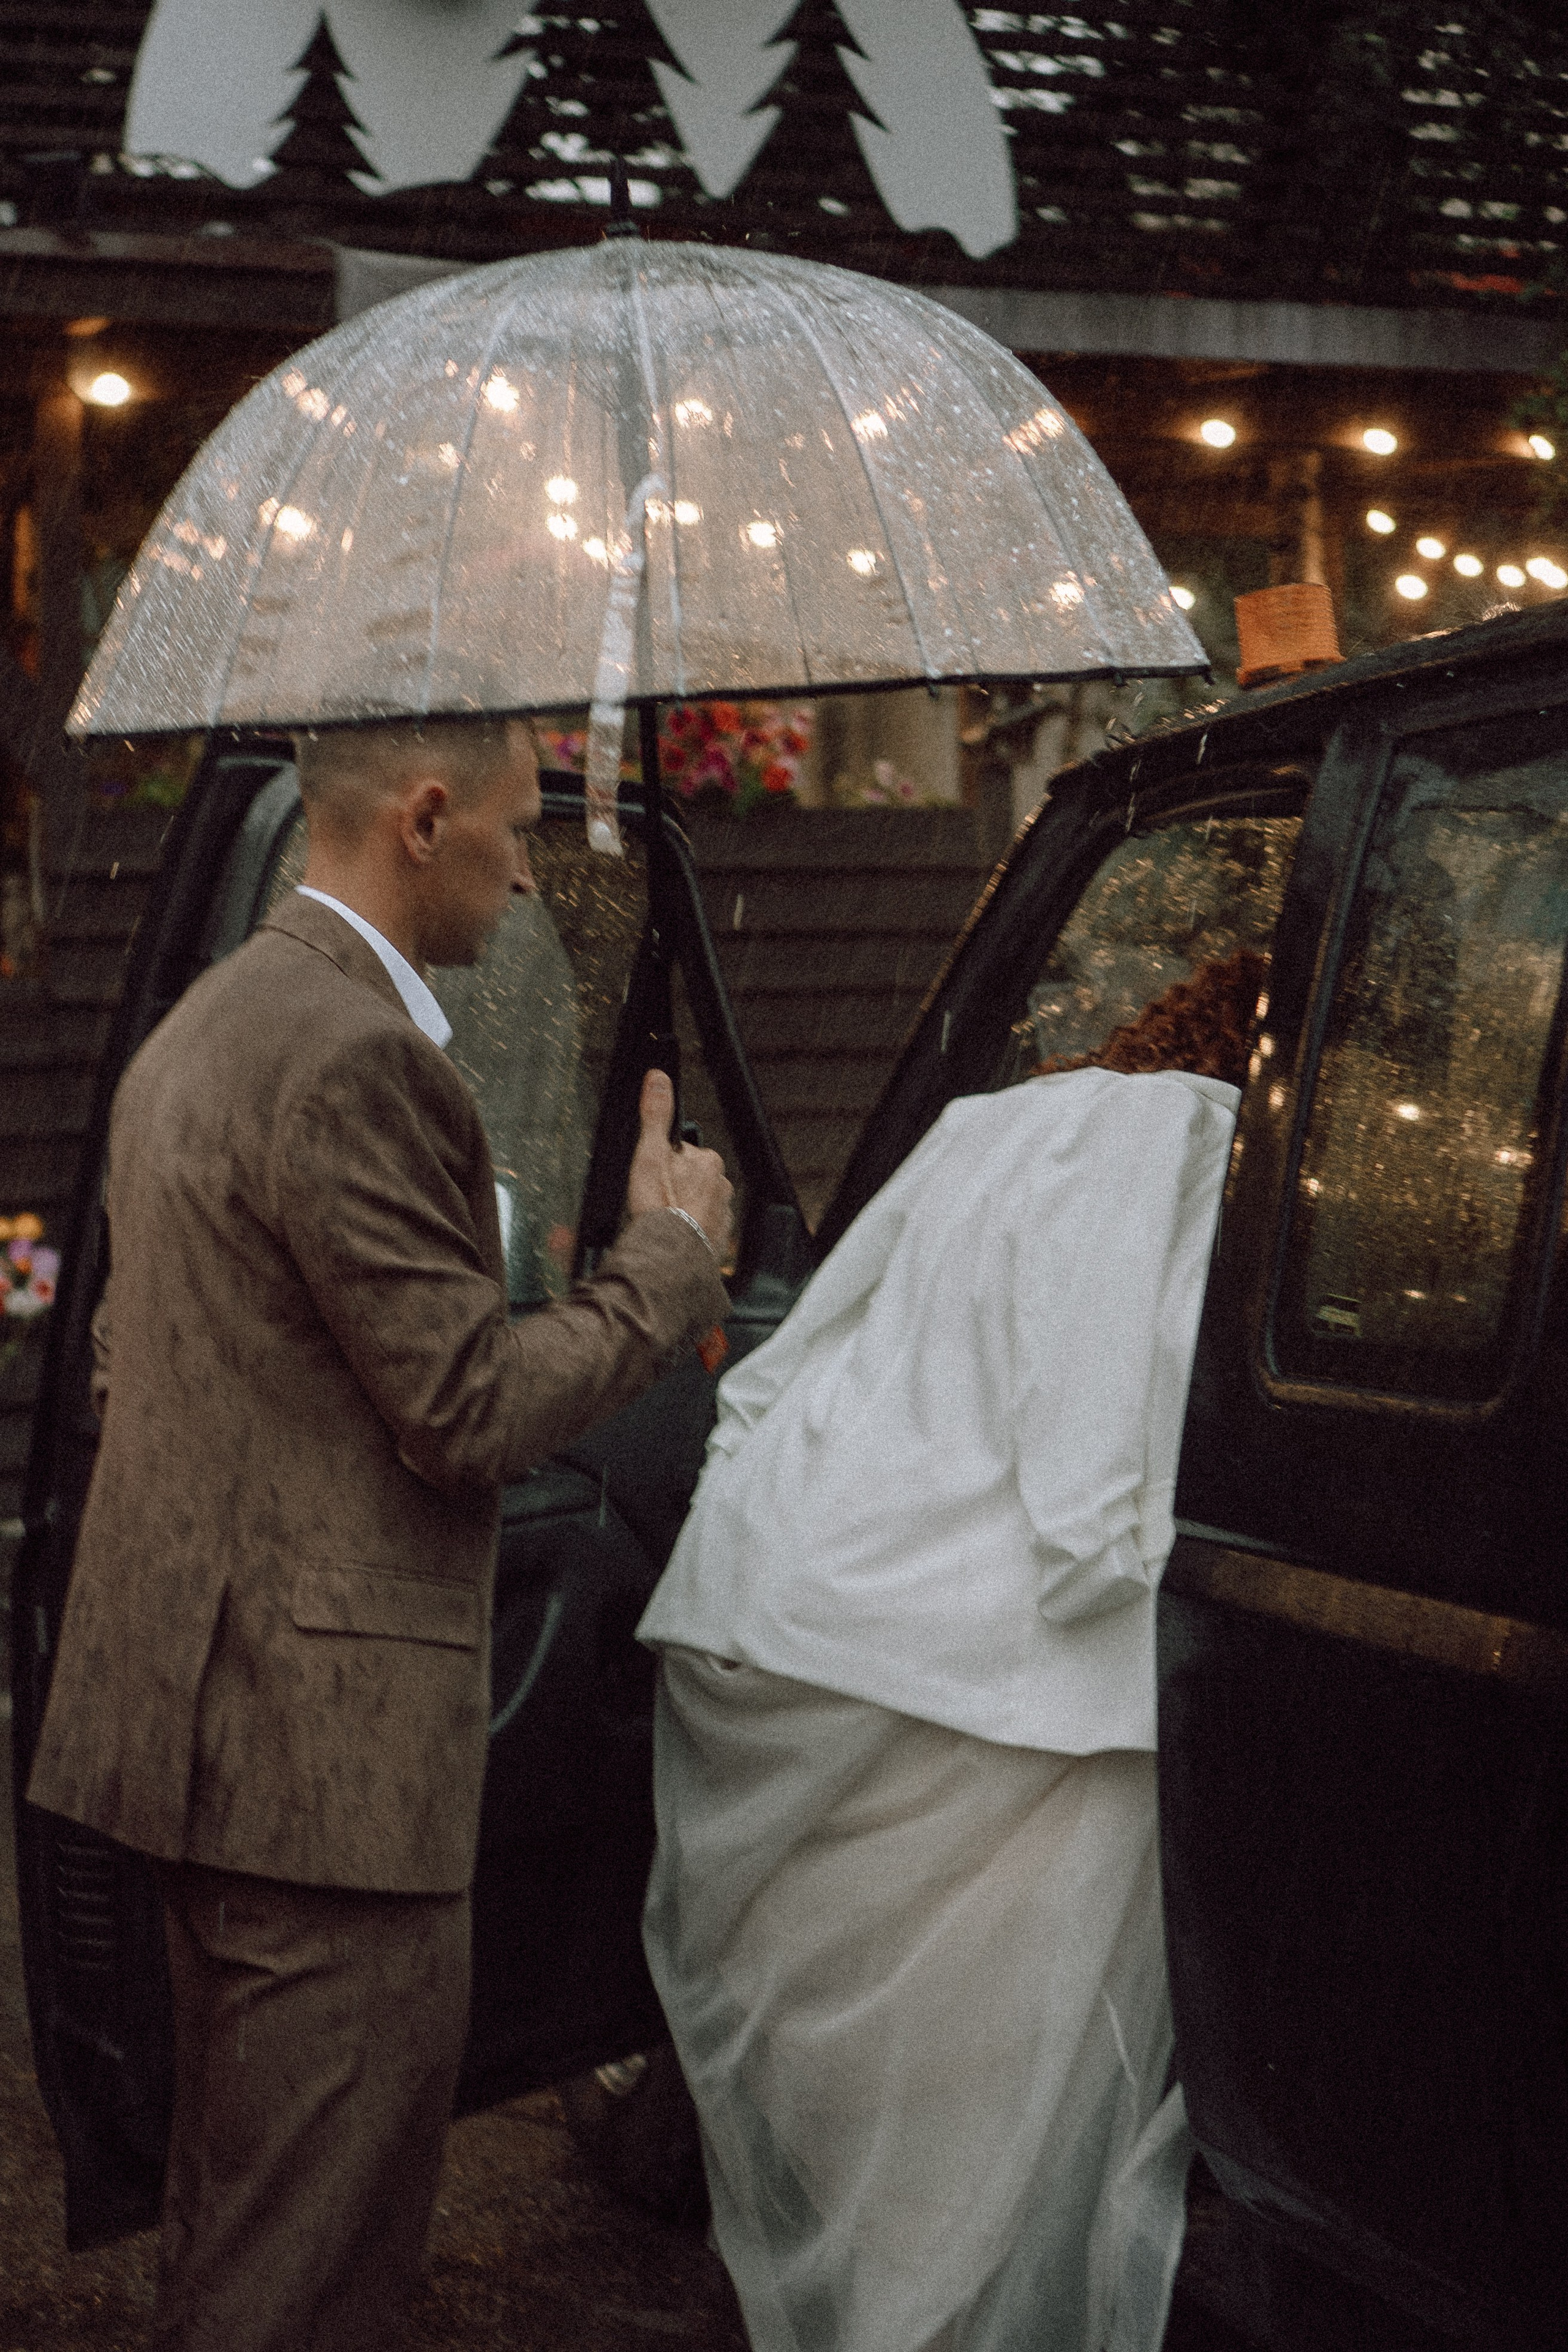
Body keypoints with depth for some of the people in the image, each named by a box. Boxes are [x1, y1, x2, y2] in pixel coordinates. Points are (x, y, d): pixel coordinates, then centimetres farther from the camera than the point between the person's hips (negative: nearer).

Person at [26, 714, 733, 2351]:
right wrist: (669, 1252, -7)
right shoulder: (354, 1058, -20)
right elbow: (471, 1414, -20)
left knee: (243, 2199, 23)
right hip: (323, 1740, -11)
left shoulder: (206, 1023, 14)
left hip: (214, 1709, 11)